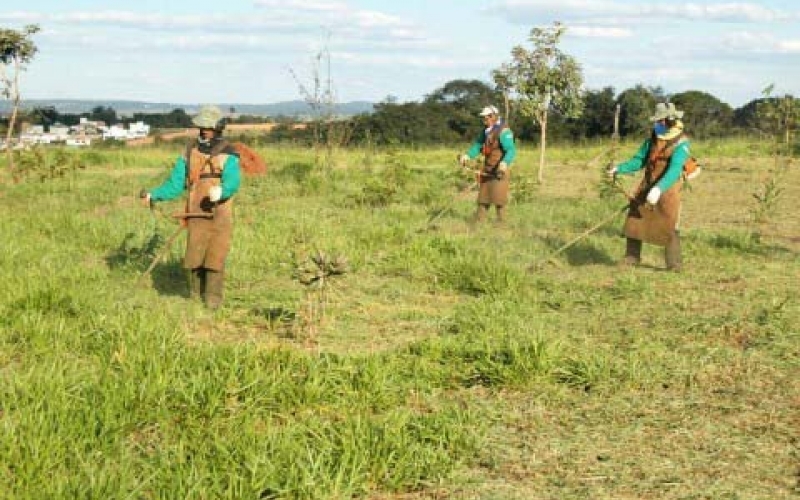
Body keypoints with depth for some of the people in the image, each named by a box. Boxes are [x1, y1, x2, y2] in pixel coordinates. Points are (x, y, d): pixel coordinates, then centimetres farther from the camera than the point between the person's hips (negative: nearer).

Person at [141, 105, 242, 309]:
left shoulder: (227, 155, -3)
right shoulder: (189, 153, 6)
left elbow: (232, 183, -21)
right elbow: (175, 185, 6)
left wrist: (221, 191, -42)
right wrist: (153, 195, -7)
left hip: (220, 216, -2)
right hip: (197, 216, 2)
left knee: (215, 259, -4)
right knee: (194, 259, 0)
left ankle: (213, 299, 9)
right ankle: (196, 295, 20)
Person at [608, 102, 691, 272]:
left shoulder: (681, 143, -16)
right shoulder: (653, 138, 5)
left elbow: (674, 170, -28)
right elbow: (638, 161, 10)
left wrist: (659, 189, -41)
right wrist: (619, 168, -7)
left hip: (668, 189, -6)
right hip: (647, 187, 6)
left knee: (669, 227, -11)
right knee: (634, 219, 6)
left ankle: (674, 264, -1)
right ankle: (631, 258, 18)